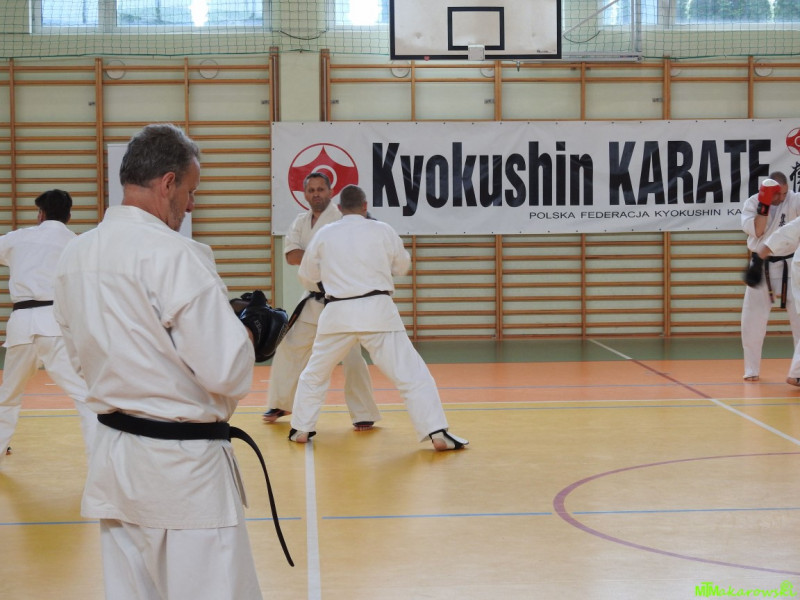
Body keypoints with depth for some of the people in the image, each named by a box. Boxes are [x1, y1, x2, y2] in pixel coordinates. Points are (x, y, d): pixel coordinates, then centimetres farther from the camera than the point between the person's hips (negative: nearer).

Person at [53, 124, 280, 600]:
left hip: (113, 460, 8)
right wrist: (248, 335, 1)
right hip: (182, 466, -8)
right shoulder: (175, 255, -18)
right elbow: (227, 373, -21)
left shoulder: (75, 257, 6)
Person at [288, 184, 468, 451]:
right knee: (411, 374, -1)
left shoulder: (324, 234, 5)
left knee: (315, 374, 23)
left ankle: (300, 429, 26)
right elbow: (402, 266, 15)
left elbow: (307, 276, 17)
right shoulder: (382, 231, 1)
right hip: (377, 311, -2)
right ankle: (437, 433, -9)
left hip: (338, 314, 2)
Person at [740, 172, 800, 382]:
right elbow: (756, 231, -16)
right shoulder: (752, 203, -5)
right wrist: (764, 205, -23)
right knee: (752, 321, 3)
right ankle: (752, 369, 19)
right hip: (762, 267, 1)